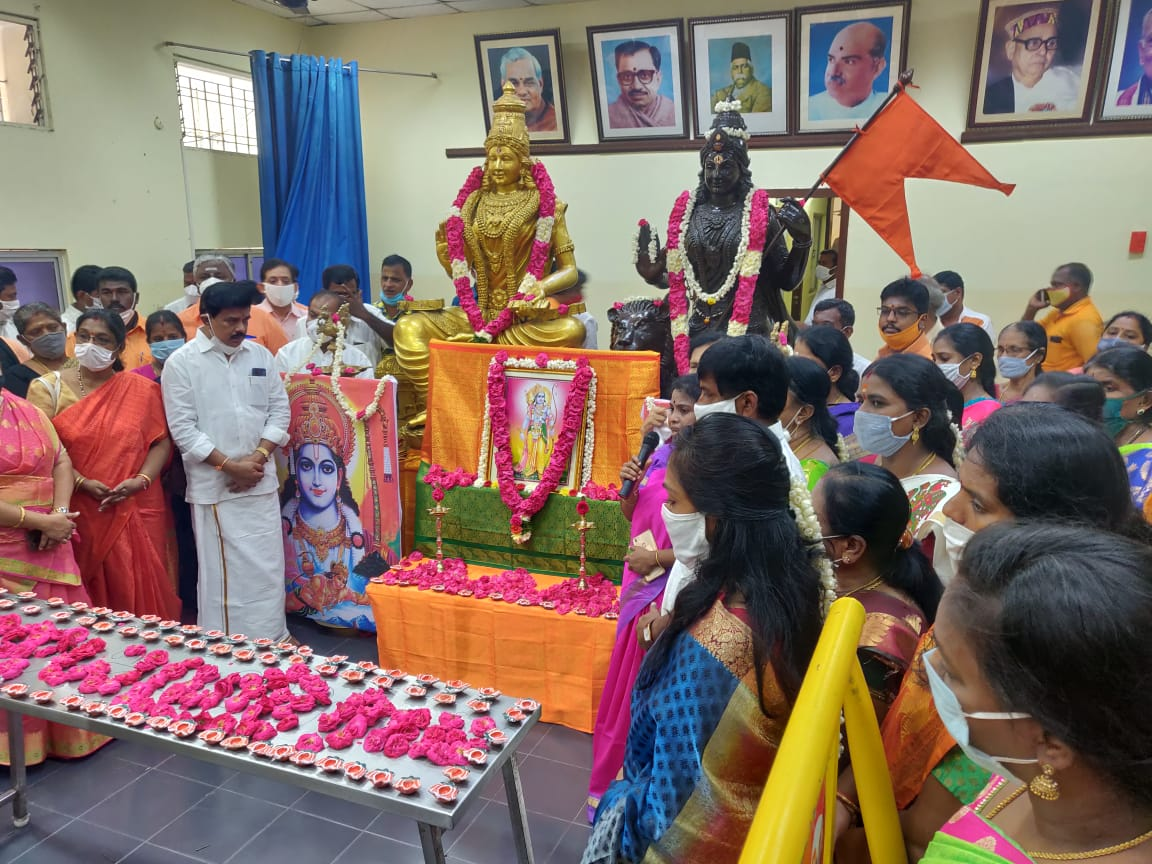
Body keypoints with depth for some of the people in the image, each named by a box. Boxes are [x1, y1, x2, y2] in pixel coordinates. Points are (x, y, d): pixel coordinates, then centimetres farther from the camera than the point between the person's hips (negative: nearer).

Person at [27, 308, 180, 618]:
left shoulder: (142, 389, 6)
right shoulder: (48, 388, 4)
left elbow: (161, 441, 3)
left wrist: (141, 480, -13)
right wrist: (82, 482, -15)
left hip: (137, 512, 0)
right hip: (79, 514, 0)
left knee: (141, 590, 3)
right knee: (88, 595, 5)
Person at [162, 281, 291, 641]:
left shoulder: (260, 354, 7)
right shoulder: (181, 363, -5)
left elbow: (280, 409, 6)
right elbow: (182, 428, -9)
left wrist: (258, 457, -7)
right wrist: (229, 465, -13)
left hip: (261, 480, 4)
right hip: (213, 485, -4)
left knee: (268, 564, 10)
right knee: (222, 569, 3)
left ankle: (272, 636, 24)